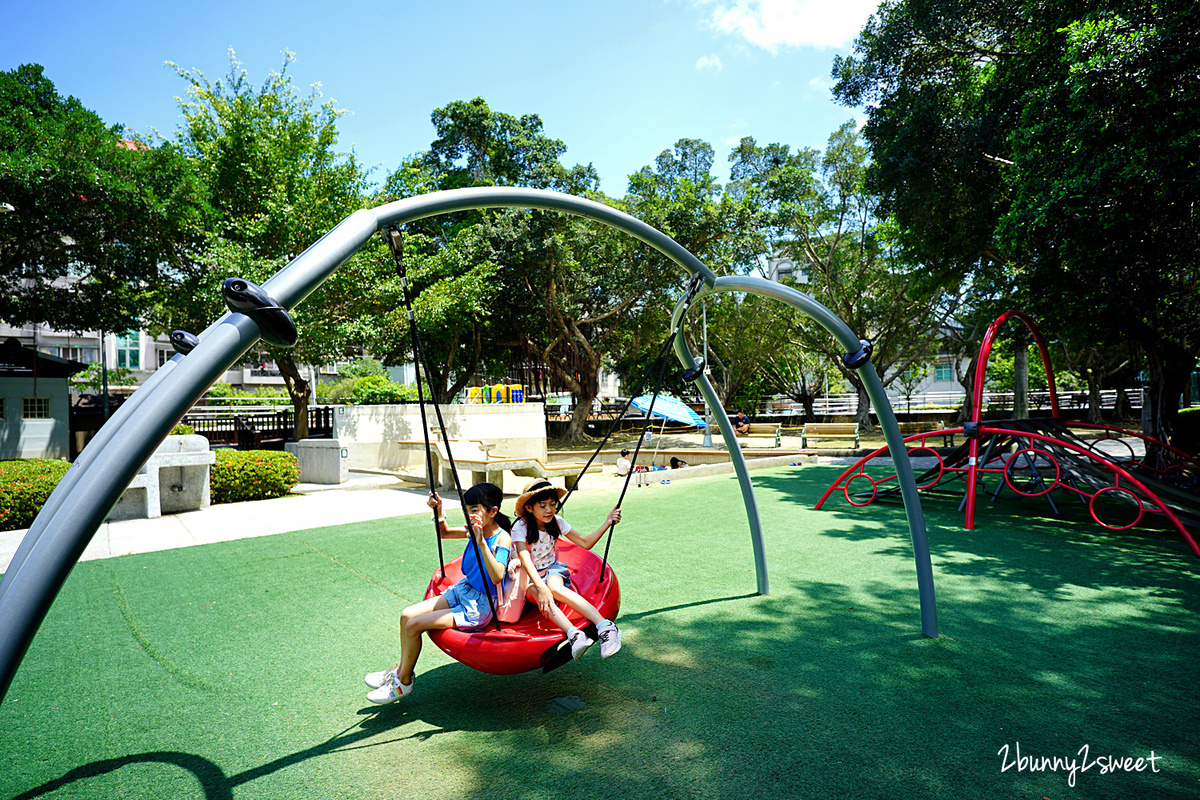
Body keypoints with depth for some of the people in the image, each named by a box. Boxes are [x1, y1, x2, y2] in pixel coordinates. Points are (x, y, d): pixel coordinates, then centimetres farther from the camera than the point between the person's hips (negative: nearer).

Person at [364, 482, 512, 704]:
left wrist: (481, 543, -43)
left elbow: (497, 577, -36)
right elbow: (444, 533, 19)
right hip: (462, 590, 8)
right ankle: (401, 668, 21)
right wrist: (438, 510, -1)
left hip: (479, 607, -8)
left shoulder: (502, 538, -21)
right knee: (407, 615, 1)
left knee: (414, 625, -13)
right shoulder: (475, 530, 1)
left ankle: (403, 682, 9)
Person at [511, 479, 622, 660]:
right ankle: (573, 633, -54)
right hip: (529, 578, -1)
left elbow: (585, 543, 3)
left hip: (552, 570, 1)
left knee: (555, 587, -34)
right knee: (540, 595, -36)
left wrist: (607, 524, -8)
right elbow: (525, 560, -28)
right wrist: (541, 588, -42)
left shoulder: (556, 522, -2)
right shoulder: (520, 527, -16)